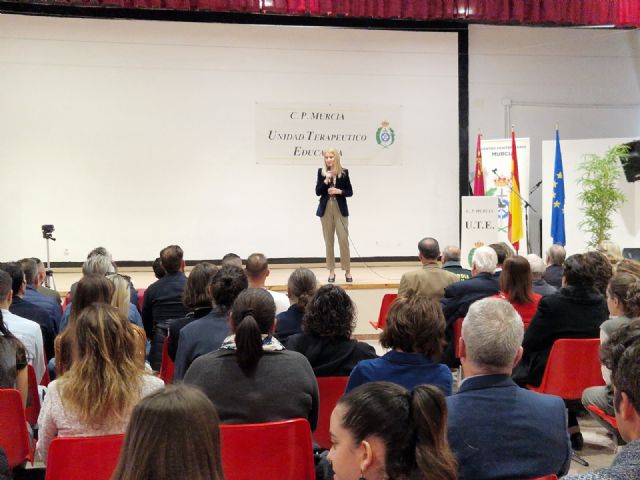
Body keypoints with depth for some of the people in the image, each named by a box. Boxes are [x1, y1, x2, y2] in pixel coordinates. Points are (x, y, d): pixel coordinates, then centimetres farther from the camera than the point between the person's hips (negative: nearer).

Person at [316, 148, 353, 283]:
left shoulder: (344, 172, 1)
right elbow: (317, 192, -2)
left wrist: (339, 191, -14)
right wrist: (326, 180, -15)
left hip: (340, 209, -1)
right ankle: (331, 271, 13)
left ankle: (347, 270, 5)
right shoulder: (321, 172, 3)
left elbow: (350, 192, 4)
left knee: (344, 239, -5)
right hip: (326, 209, 1)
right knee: (328, 241, 5)